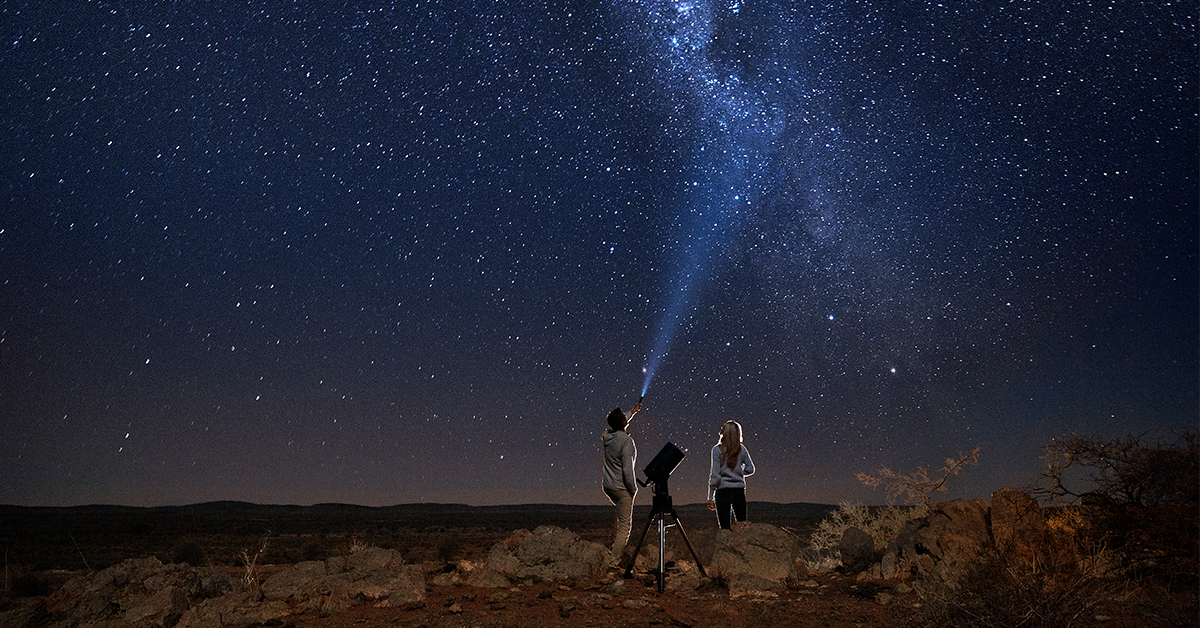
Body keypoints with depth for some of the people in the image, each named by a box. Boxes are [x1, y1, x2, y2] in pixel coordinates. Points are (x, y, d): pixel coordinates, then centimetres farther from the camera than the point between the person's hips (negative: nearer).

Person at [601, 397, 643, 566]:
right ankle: (614, 560, 2)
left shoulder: (606, 436, 1)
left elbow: (619, 425, 25)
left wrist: (633, 412, 32)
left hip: (608, 486, 8)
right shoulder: (626, 440, -21)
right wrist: (633, 489, -10)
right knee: (625, 524, 1)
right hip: (622, 488, -8)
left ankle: (614, 544, 40)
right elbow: (627, 469, -22)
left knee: (619, 513, 32)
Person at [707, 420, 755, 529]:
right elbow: (750, 469, 5)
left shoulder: (717, 450, -6)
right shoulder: (742, 449, 4)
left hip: (723, 490, -3)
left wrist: (710, 496, -4)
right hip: (740, 491, 3)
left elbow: (715, 475, -8)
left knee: (724, 526, 0)